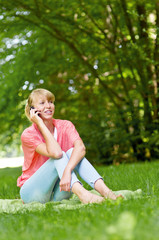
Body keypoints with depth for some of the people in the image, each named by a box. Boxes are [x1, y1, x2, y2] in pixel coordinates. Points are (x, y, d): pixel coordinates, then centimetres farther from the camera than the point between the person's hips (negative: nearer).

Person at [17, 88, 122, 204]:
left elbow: (81, 147, -25)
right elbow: (55, 152, -30)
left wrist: (67, 171, -42)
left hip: (57, 194, 3)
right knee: (59, 156, -25)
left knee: (72, 151, -20)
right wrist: (40, 124, -24)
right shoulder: (28, 134, -13)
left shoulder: (65, 125, -3)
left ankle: (104, 190, -39)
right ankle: (82, 194, -48)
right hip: (32, 193, -3)